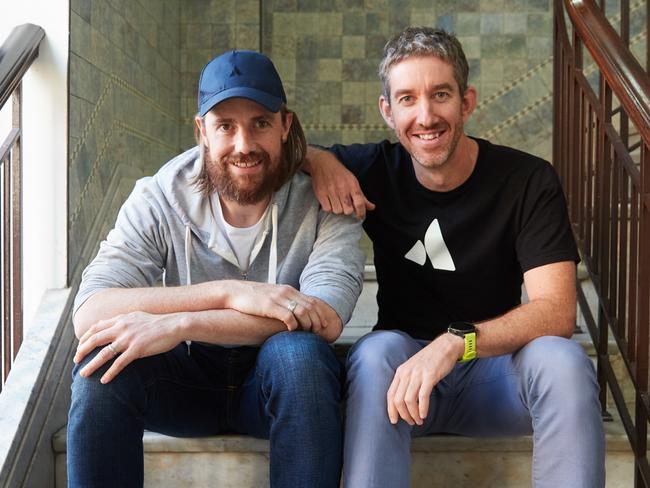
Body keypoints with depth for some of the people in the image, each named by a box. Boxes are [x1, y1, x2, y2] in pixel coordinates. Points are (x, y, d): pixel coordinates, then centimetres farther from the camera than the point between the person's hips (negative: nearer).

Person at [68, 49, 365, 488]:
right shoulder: (160, 199, -10)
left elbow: (326, 319, -28)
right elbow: (89, 314, -23)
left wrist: (177, 324, -35)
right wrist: (229, 293, -34)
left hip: (281, 383, -1)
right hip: (187, 378, 1)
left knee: (297, 352, -34)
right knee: (101, 364, -28)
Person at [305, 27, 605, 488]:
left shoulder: (530, 181, -9)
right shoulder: (376, 171, -3)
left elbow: (557, 312, -19)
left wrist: (455, 342, -35)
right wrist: (318, 159, -15)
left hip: (494, 368, 0)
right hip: (404, 364, 1)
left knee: (562, 359, -31)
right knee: (378, 350, -32)